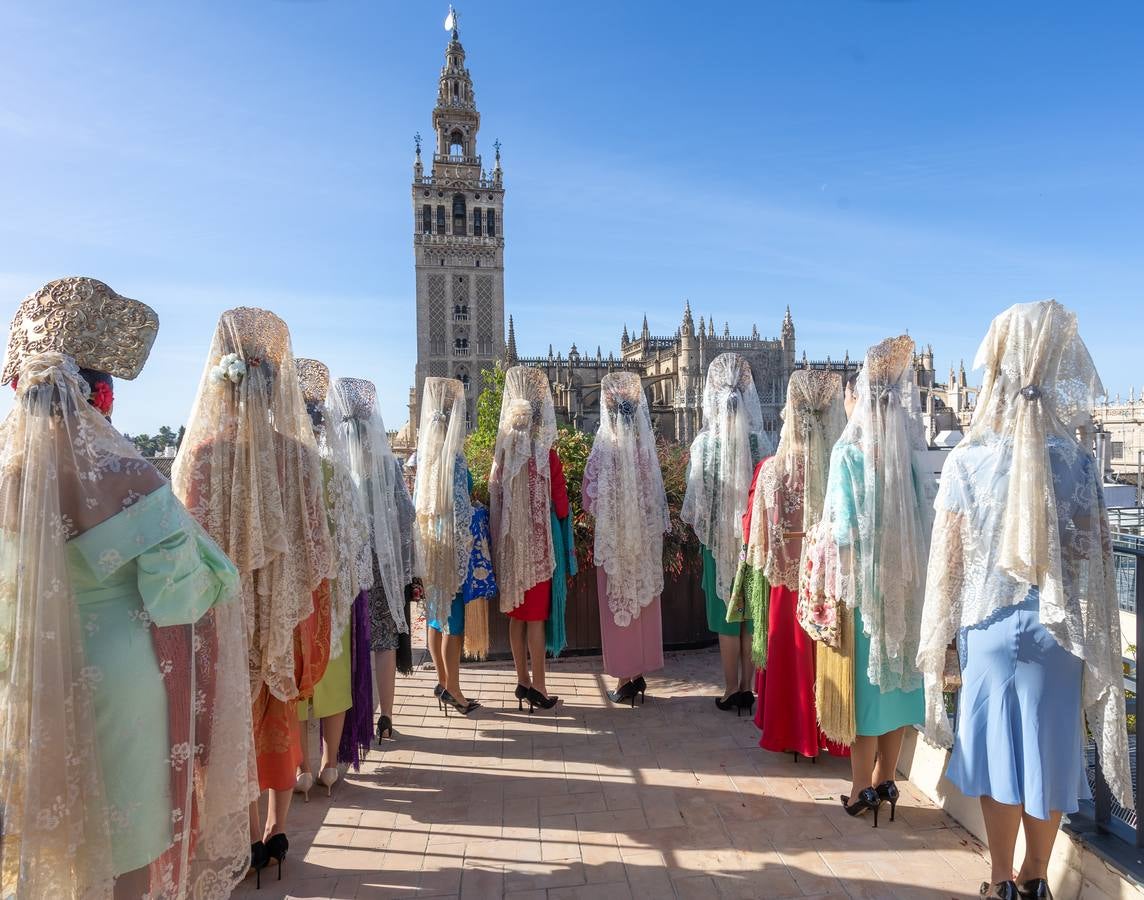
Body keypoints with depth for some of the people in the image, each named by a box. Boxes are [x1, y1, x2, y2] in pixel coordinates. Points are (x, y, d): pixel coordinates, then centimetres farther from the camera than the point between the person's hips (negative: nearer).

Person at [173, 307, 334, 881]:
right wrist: (311, 613, 7)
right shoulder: (300, 453, -9)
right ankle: (276, 832, 29)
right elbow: (315, 545, -5)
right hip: (287, 611, 1)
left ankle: (249, 838, 25)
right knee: (280, 717, 17)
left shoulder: (199, 452, -12)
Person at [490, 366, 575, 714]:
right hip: (539, 543, -4)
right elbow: (561, 507, -8)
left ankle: (523, 681, 23)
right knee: (537, 616, 4)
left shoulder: (502, 454, -1)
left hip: (510, 543, 4)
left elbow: (495, 501, 4)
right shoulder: (546, 456, -12)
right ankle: (538, 688, 12)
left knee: (517, 614, 14)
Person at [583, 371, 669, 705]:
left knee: (618, 608, 8)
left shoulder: (603, 448, -13)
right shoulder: (646, 447, -3)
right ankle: (640, 674, 24)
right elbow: (657, 498, 2)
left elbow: (590, 501, -8)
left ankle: (624, 681, 16)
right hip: (646, 540, 3)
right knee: (643, 605, 15)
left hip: (613, 540, -3)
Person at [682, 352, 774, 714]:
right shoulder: (761, 441, -9)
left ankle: (731, 690, 19)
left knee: (726, 616, 10)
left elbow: (695, 498, -6)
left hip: (719, 539, -1)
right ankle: (748, 688, 21)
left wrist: (694, 522, 13)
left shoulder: (703, 443, -12)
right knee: (753, 615, 12)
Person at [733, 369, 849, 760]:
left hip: (787, 582, 0)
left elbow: (757, 537, -6)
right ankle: (831, 732, 32)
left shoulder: (772, 469, -16)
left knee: (792, 654, 16)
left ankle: (792, 733, 30)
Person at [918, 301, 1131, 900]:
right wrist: (1097, 644, 9)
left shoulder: (967, 459, -11)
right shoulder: (1076, 460, -8)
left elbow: (947, 557, -7)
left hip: (989, 625, 0)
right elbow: (1092, 559, -4)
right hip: (1057, 628, 1)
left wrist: (938, 637, 3)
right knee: (1050, 749, 15)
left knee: (999, 746, 13)